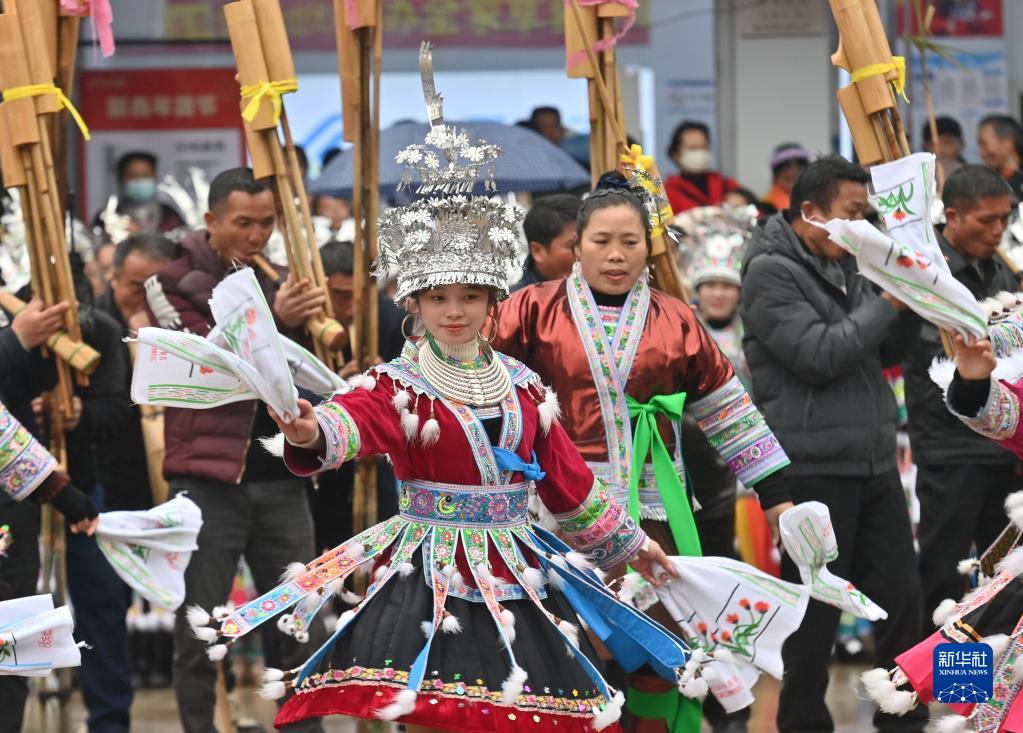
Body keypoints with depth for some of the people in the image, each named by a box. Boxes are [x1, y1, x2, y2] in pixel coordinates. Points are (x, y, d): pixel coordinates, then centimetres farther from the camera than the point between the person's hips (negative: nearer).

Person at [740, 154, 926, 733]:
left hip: (875, 464, 7)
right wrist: (889, 303, -15)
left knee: (902, 597, 8)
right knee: (816, 614, 1)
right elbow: (818, 355, -19)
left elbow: (889, 352, 16)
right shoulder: (770, 273, -10)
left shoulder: (847, 266, 13)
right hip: (813, 472, -7)